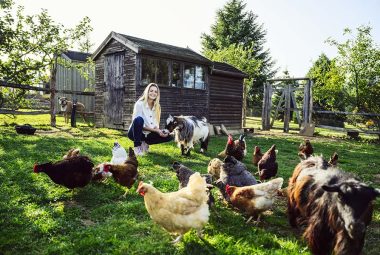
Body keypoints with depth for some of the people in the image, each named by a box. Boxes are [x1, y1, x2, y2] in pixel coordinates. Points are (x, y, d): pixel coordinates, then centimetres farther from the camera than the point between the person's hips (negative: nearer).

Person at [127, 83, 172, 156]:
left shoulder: (157, 107, 2)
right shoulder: (140, 104, -14)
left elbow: (156, 124, 1)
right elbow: (137, 122, -19)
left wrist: (158, 130, -22)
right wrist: (154, 130, -25)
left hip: (147, 134, 5)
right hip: (135, 133, -5)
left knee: (169, 136, -11)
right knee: (139, 119, -36)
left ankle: (145, 143, 3)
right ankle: (137, 147, -21)